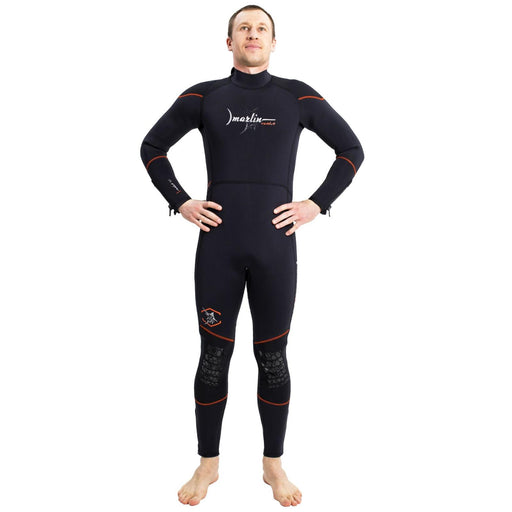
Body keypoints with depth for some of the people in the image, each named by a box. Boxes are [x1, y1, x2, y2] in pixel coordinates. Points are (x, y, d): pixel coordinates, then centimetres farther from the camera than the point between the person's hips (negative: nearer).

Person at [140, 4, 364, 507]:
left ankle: (273, 464, 26)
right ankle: (208, 463, 26)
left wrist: (316, 204, 1)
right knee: (213, 356, 7)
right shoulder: (203, 97, 6)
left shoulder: (298, 97, 5)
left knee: (273, 359, 7)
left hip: (275, 245, 0)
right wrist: (181, 203, 4)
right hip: (217, 245, 1)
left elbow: (351, 149, 10)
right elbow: (152, 147, 15)